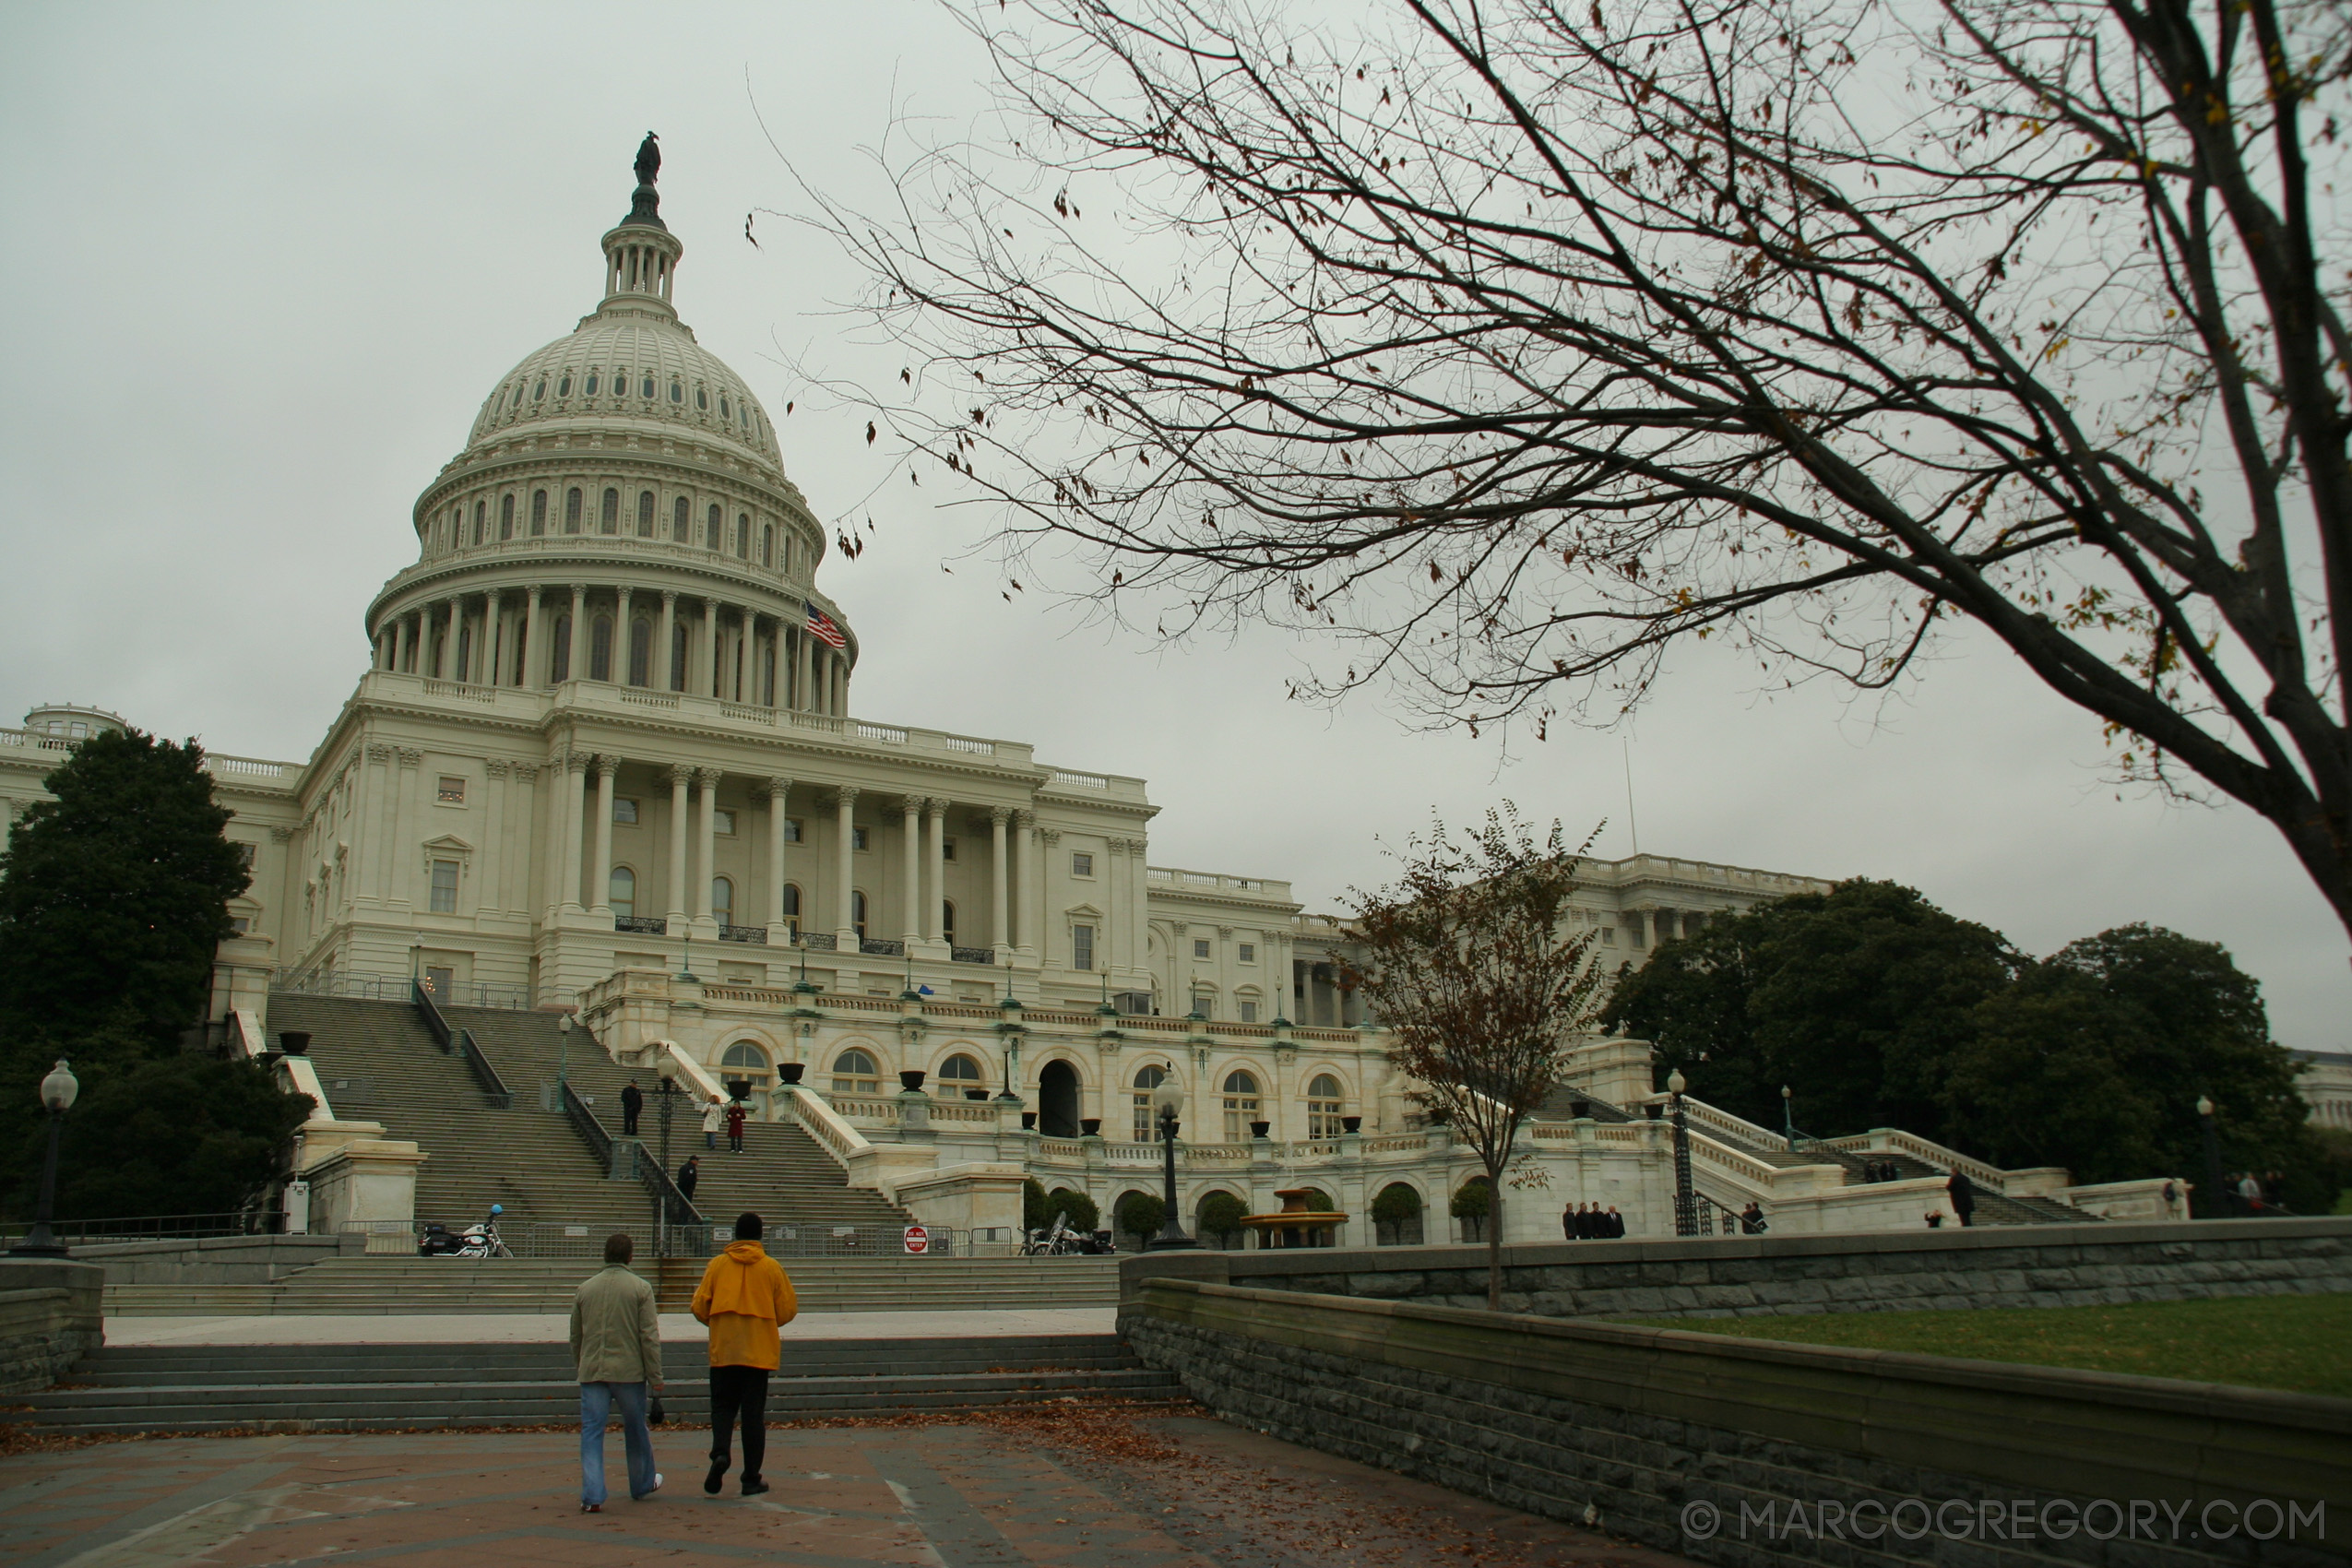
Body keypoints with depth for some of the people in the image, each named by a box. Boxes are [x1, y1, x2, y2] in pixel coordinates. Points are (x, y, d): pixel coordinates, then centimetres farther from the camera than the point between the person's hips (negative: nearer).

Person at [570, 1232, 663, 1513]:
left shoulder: (585, 1288, 7)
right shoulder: (640, 1288, -4)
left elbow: (575, 1336, 14)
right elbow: (650, 1336, -8)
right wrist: (655, 1376, -3)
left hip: (592, 1372, 2)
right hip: (629, 1371, -2)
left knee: (591, 1432, 2)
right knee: (636, 1430, 15)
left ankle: (592, 1496, -8)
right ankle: (642, 1485, 31)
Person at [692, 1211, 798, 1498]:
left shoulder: (717, 1265, 0)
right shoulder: (772, 1267, -1)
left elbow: (700, 1308, 1)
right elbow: (787, 1311, 2)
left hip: (723, 1350, 1)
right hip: (759, 1352, 0)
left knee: (722, 1406, 13)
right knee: (754, 1413, 5)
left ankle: (720, 1452, -13)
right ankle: (751, 1479, 5)